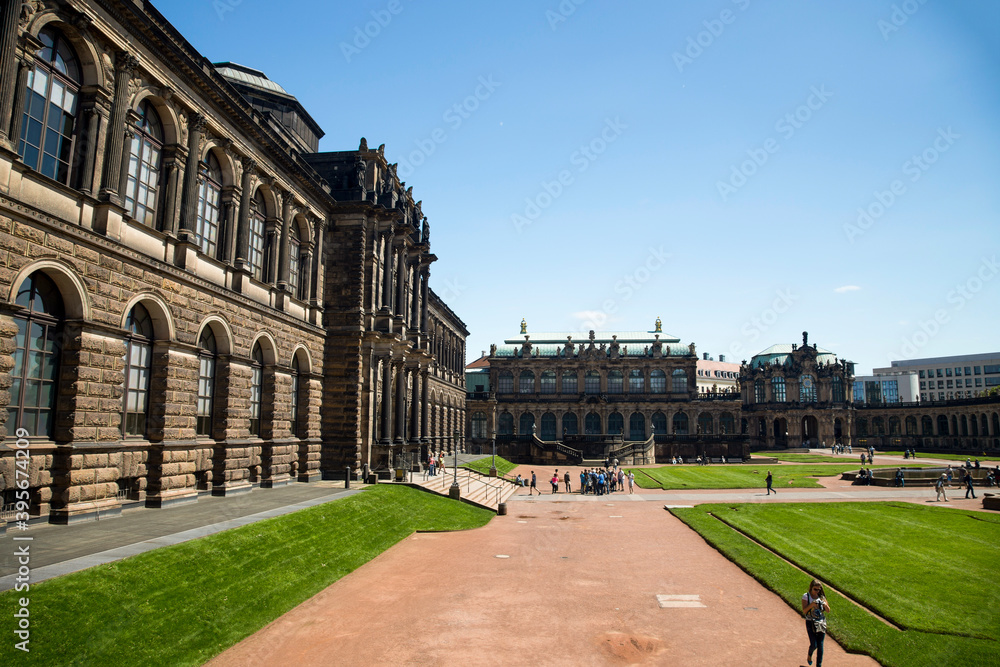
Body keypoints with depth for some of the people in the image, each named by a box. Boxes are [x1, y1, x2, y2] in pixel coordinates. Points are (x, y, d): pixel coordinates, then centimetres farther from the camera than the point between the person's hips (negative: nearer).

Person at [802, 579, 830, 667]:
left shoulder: (821, 597, 3)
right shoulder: (806, 597, -7)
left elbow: (828, 610, 4)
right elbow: (804, 611, -13)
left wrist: (825, 605, -17)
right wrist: (811, 604, -28)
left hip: (821, 623, 3)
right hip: (810, 623, -3)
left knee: (820, 645, 2)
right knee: (814, 645, -7)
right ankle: (809, 656, 26)